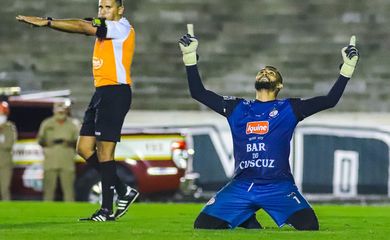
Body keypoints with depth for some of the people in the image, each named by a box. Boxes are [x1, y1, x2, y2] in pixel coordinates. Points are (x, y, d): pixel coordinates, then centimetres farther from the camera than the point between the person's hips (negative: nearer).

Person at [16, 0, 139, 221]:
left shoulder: (122, 27, -8)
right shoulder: (105, 28, 19)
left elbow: (84, 27, -16)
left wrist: (47, 22, -17)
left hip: (115, 92, -9)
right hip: (101, 92, 9)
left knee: (104, 151, -9)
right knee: (84, 149, 7)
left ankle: (107, 210, -5)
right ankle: (124, 191, 15)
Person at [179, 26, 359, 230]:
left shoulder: (289, 109, 9)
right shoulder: (237, 108, 15)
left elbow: (329, 100, 1)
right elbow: (198, 92, 14)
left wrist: (347, 67, -7)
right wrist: (190, 57, 7)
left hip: (278, 186, -2)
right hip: (241, 187, 2)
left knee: (308, 225, -26)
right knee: (203, 226, -12)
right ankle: (248, 223, 16)